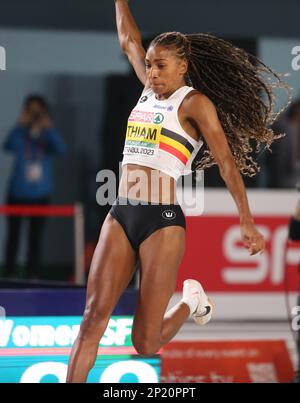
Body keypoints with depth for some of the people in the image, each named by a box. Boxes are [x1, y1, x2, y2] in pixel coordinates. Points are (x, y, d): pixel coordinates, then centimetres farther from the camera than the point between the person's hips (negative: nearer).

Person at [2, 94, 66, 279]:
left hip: (40, 195, 1)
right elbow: (9, 146, -24)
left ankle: (33, 275, 9)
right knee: (13, 235, 2)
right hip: (18, 193, -1)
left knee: (36, 236, 5)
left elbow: (61, 149, -19)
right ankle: (10, 275, 7)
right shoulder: (20, 133, -5)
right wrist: (21, 125, -34)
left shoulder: (49, 134, -1)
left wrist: (49, 129, -31)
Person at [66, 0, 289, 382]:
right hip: (120, 217, 6)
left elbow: (226, 161, -8)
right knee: (93, 317, -11)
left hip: (162, 222, -6)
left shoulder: (195, 103, -4)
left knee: (145, 343, -2)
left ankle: (191, 302, 27)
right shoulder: (151, 90, 14)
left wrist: (246, 220, -15)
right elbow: (128, 39, 27)